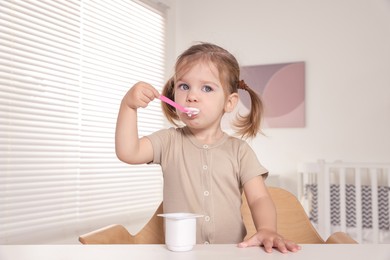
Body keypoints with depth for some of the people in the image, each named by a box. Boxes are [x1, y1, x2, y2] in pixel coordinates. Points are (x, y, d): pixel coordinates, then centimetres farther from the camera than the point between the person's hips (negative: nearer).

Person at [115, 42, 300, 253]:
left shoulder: (238, 150, 3)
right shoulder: (169, 141, 5)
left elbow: (259, 199, -2)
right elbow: (127, 152, -8)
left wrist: (267, 230, -20)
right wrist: (128, 105, -15)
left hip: (231, 252, -2)